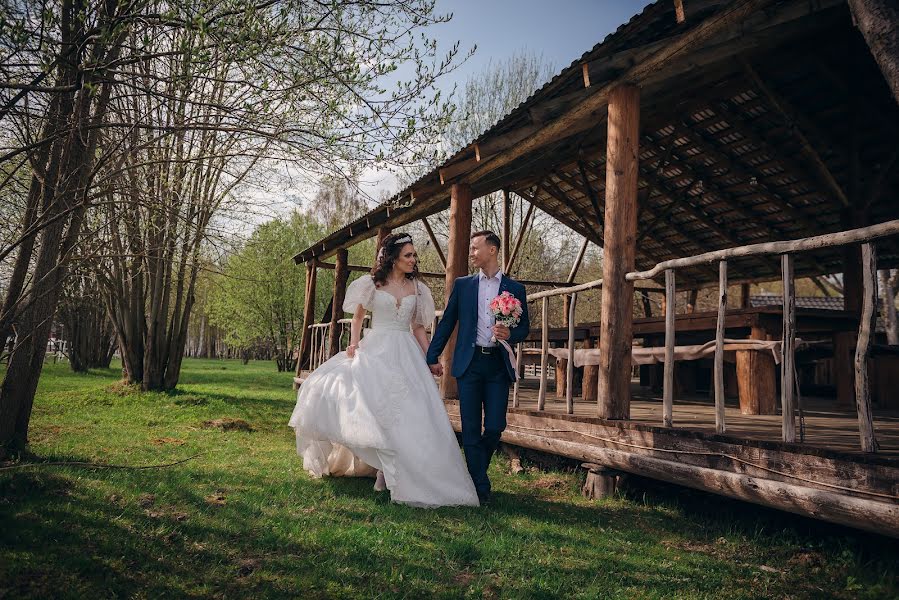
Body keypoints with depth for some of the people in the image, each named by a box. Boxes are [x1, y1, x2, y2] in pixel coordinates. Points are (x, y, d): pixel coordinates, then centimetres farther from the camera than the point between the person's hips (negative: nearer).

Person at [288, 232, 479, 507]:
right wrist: (354, 343, -5)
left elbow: (418, 328, 14)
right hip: (376, 350, -2)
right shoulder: (372, 283, 4)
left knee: (408, 412, -4)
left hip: (406, 354, 3)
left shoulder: (417, 288, 11)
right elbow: (357, 317, 12)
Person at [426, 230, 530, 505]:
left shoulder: (515, 288, 7)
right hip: (469, 363, 0)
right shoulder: (462, 285, 9)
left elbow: (524, 327, 11)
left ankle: (475, 470, 27)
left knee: (495, 427, -1)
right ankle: (480, 487, 11)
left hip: (498, 365, 0)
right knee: (471, 429, 1)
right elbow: (447, 323, 10)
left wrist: (510, 334, -12)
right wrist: (433, 357, 6)